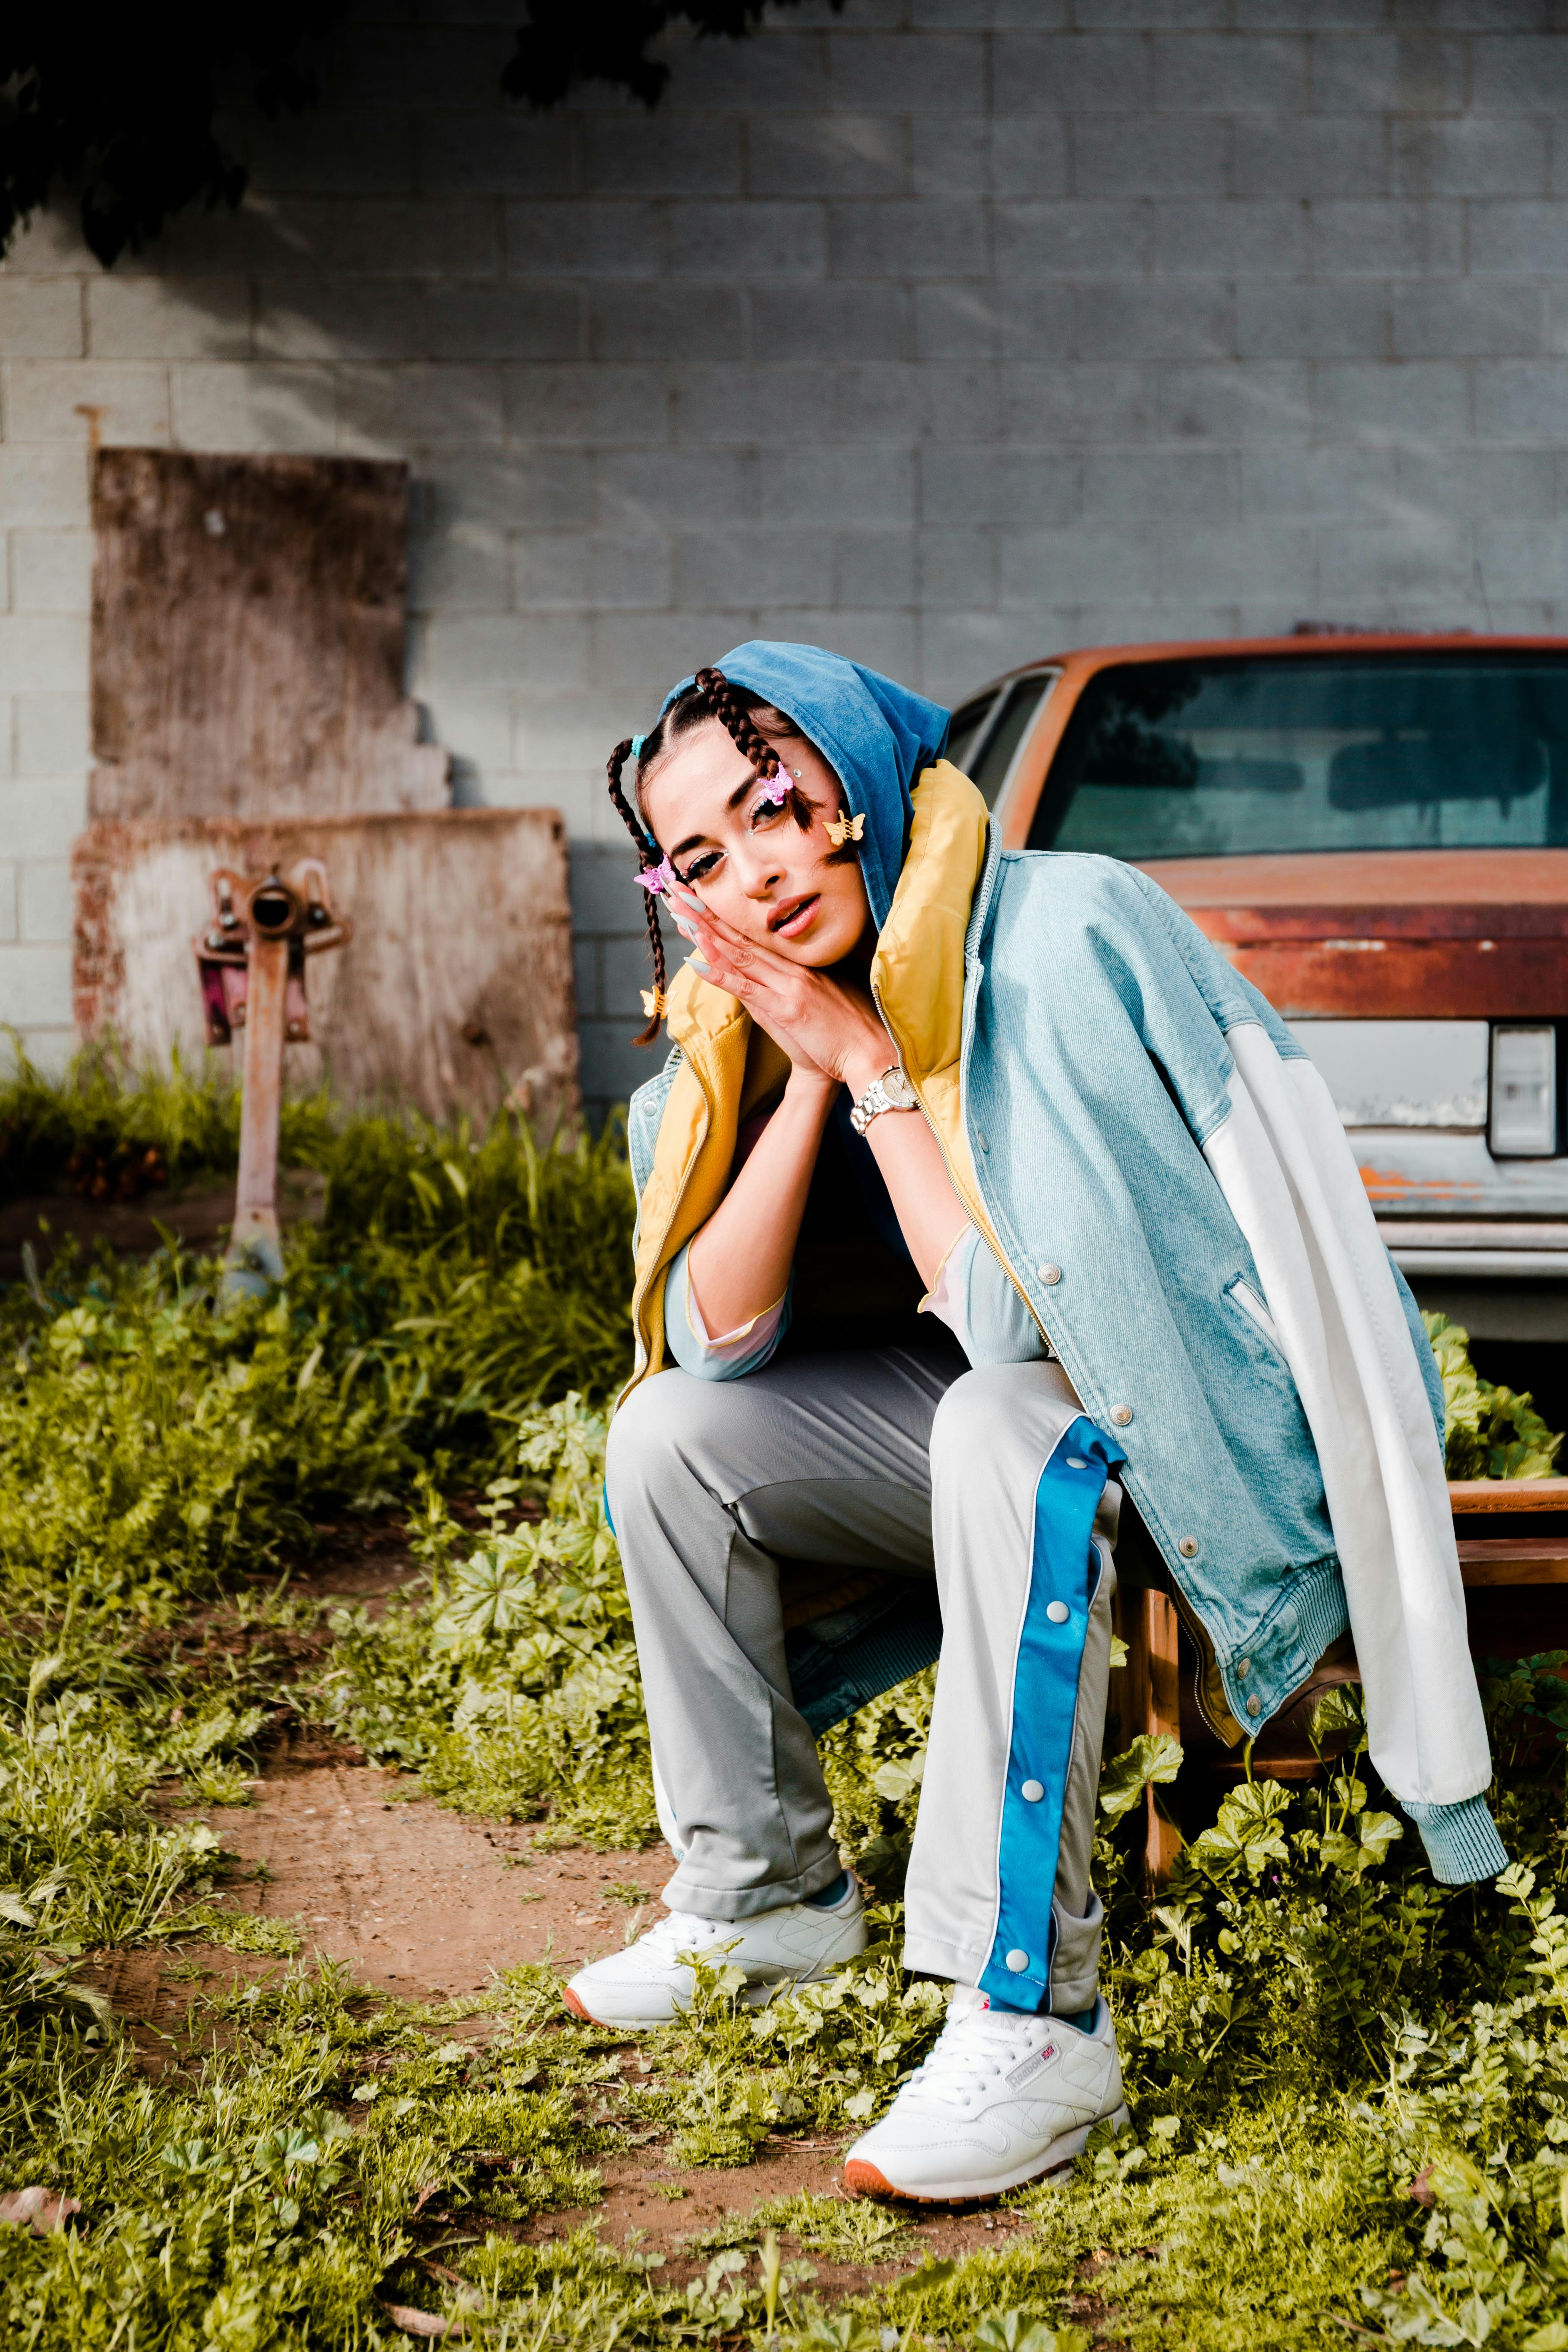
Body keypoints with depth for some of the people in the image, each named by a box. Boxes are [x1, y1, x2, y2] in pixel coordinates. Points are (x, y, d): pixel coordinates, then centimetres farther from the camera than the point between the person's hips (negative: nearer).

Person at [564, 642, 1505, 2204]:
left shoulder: (1069, 936, -25)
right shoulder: (773, 1022, -1)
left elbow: (1018, 1321, -28)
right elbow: (712, 1341, -9)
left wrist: (875, 1067, -24)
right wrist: (812, 1078, -17)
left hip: (1235, 1426, -8)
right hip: (1019, 1407, 8)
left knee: (1011, 1423, -37)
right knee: (671, 1438, -5)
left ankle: (1031, 2017, -34)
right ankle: (763, 1894, 10)